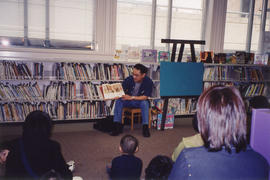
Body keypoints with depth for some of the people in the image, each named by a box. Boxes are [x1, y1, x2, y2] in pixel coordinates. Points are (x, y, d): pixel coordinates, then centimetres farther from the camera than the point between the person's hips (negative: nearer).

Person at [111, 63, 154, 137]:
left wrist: (132, 97, -34)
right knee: (119, 101, -25)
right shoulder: (129, 79, -14)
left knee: (145, 103, -34)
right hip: (128, 101, 2)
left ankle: (145, 127, -29)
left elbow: (145, 97, -22)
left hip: (140, 101, -2)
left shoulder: (148, 82, -19)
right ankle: (117, 126, -24)